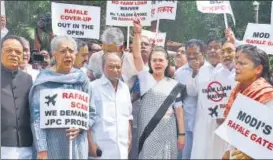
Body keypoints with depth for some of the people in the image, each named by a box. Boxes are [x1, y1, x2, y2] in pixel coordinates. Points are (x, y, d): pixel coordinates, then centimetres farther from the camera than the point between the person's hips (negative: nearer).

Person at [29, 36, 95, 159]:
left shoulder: (82, 79, 6)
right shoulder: (44, 80, -4)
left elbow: (91, 112, 10)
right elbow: (37, 116, -8)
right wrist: (41, 149, -14)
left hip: (78, 144, 3)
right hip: (52, 144, -3)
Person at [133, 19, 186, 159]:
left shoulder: (174, 85, 5)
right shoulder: (145, 79, 1)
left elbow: (178, 110, 5)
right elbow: (136, 56, -12)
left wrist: (181, 134, 2)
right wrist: (137, 33, -22)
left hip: (167, 132, 1)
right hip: (148, 131, -1)